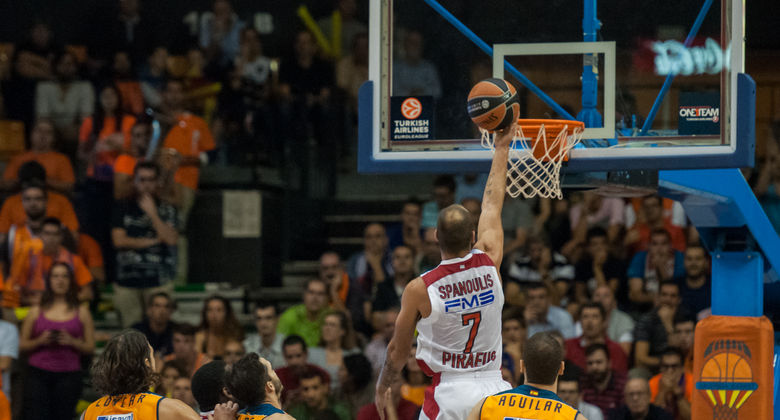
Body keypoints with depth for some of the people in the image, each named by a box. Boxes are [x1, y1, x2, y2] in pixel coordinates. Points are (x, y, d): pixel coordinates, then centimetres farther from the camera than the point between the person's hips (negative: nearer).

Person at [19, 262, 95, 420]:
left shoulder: (81, 313, 10)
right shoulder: (36, 312, 11)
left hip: (68, 375, 0)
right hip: (37, 373, 0)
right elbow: (22, 345, 9)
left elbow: (90, 347, 7)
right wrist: (40, 341, -8)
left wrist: (72, 342, -10)